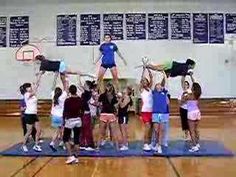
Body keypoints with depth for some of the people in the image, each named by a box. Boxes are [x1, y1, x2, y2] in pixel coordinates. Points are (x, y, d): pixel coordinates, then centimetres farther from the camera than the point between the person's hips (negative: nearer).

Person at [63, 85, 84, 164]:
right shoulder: (80, 100, -1)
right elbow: (82, 111, 6)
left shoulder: (67, 100, -14)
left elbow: (65, 112, -10)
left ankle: (71, 156, -2)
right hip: (78, 121, 4)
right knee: (77, 139, 10)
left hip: (69, 121, -4)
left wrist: (63, 122, -1)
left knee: (65, 138, 9)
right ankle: (76, 157, 15)